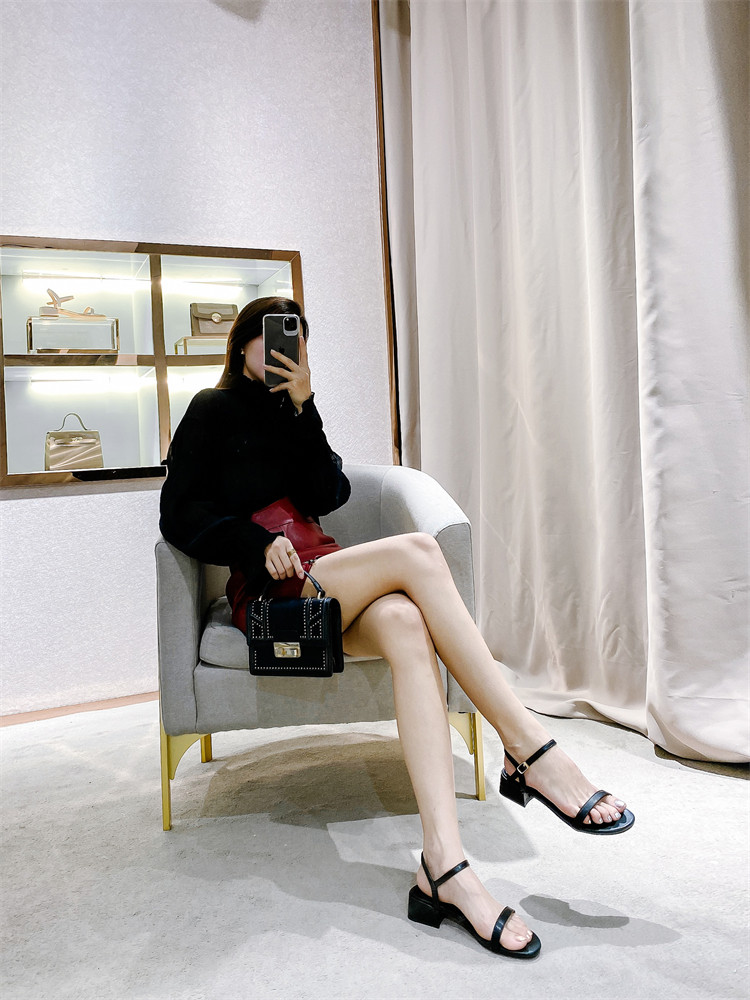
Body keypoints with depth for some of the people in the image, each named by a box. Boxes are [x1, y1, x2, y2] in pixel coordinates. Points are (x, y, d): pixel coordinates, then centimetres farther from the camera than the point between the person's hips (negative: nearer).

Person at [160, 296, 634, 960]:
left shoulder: (292, 413, 25)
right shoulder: (215, 411, 12)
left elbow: (327, 495, 6)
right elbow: (180, 514, 1)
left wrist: (303, 408, -3)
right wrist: (259, 543, -14)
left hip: (327, 579, 4)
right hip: (269, 591, -4)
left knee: (405, 622, -32)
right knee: (415, 550, -29)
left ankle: (443, 866, -43)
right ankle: (531, 749, -31)